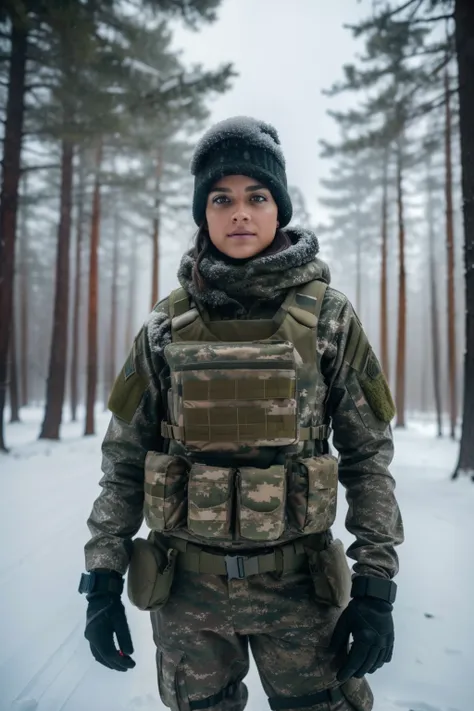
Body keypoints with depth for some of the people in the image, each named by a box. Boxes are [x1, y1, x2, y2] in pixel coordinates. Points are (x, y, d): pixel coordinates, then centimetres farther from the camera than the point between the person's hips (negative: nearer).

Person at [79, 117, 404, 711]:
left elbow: (368, 449, -2)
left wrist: (376, 583, -6)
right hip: (185, 587, 2)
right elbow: (124, 455, 2)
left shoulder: (327, 315, -5)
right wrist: (102, 577, -1)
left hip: (300, 584, -1)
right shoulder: (167, 323, -2)